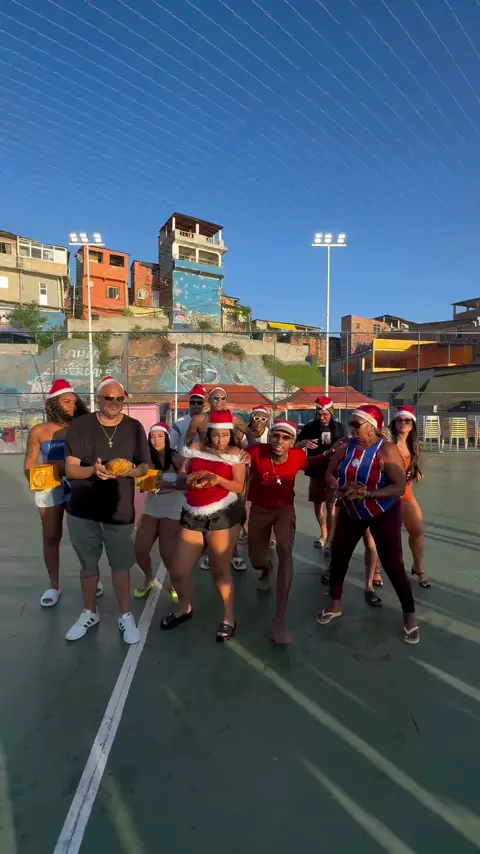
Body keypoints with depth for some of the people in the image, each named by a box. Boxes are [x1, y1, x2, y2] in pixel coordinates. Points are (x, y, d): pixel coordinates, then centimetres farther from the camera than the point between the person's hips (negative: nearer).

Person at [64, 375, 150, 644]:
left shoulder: (134, 427, -3)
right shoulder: (80, 425, -7)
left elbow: (145, 466, 1)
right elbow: (70, 469, -8)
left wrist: (130, 471, -21)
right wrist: (92, 470, -28)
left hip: (120, 511, 0)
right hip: (83, 510, 1)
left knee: (121, 565, 7)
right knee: (88, 564, 17)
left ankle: (126, 616, 27)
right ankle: (89, 613, 39)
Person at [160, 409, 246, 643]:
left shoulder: (235, 454, -2)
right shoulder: (195, 449, 6)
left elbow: (239, 487, -7)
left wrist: (218, 479, -23)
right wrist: (189, 480, -15)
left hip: (223, 515, -3)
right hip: (192, 516, 4)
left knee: (220, 570, 4)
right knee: (178, 571, 8)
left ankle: (229, 618, 28)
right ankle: (184, 608, 38)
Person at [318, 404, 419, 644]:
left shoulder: (387, 451, -22)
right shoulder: (346, 448, -8)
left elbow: (400, 487, -26)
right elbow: (329, 475, -3)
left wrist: (368, 493, -36)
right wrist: (340, 487, -24)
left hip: (384, 514, -4)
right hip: (351, 512, 5)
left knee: (392, 565, 1)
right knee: (338, 557, 10)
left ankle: (409, 616, 24)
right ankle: (335, 605, 32)